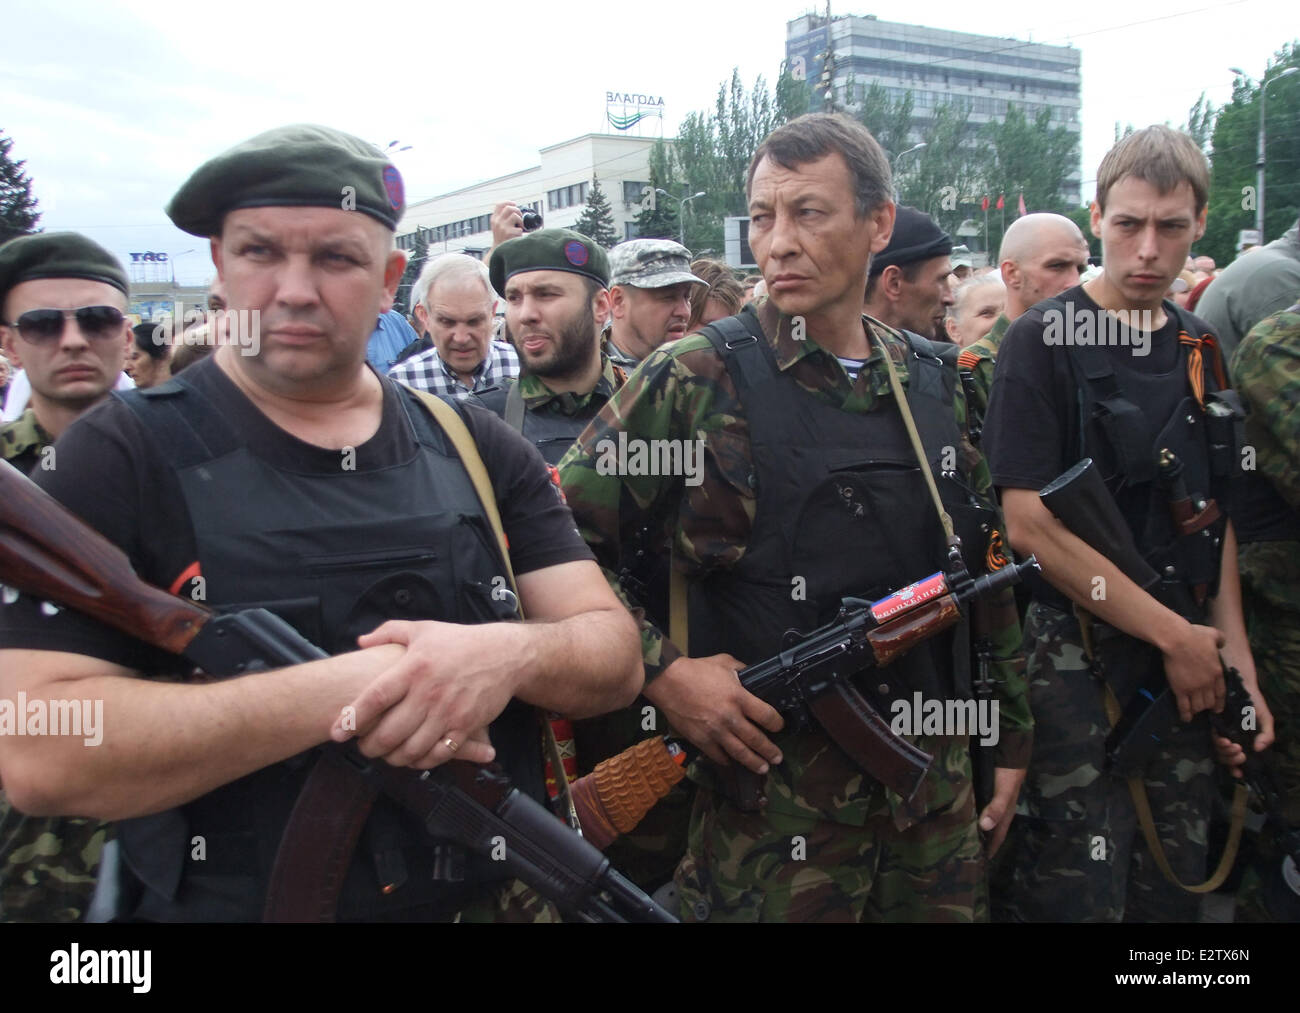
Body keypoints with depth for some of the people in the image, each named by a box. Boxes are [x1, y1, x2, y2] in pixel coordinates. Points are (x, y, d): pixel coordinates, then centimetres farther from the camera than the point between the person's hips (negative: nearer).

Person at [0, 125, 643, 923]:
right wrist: (341, 692, -26)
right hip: (223, 902, -3)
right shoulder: (125, 456, -10)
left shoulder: (477, 449, 0)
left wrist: (509, 655, -24)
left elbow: (615, 660, -3)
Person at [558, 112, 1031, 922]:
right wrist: (661, 672, -16)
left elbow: (982, 568, 14)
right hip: (768, 801, -4)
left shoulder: (932, 385, 7)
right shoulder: (693, 382, -8)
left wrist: (1013, 735, 15)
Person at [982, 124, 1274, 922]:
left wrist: (1235, 658, 3)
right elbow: (1031, 525, -16)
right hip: (1074, 664, -6)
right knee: (1073, 894, -2)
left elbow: (1214, 519, 15)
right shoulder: (1045, 340, -8)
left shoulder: (1200, 352, 11)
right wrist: (1177, 635, -11)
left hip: (1185, 667, 6)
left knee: (1174, 890, 13)